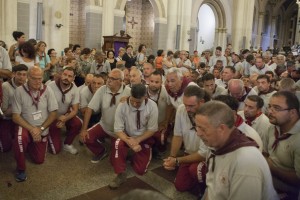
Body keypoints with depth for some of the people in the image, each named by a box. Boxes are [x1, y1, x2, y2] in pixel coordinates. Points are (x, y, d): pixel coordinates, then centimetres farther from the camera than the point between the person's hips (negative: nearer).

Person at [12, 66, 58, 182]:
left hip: (42, 129, 2)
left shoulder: (47, 90, -11)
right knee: (20, 138, -37)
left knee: (39, 160, 7)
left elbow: (53, 113, -8)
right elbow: (15, 116, -14)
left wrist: (40, 129, -17)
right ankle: (20, 169, -10)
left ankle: (30, 145, 41)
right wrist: (31, 129, -24)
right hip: (26, 127, -2)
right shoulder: (19, 91, -15)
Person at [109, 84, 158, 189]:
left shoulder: (152, 106, -21)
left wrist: (137, 140, -25)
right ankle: (121, 174, -16)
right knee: (117, 144, -36)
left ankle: (135, 156, 26)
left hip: (144, 138, 1)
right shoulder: (122, 106, -22)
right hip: (126, 136, 0)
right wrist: (129, 142, -35)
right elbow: (118, 130, -18)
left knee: (141, 170, -7)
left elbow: (152, 130, -12)